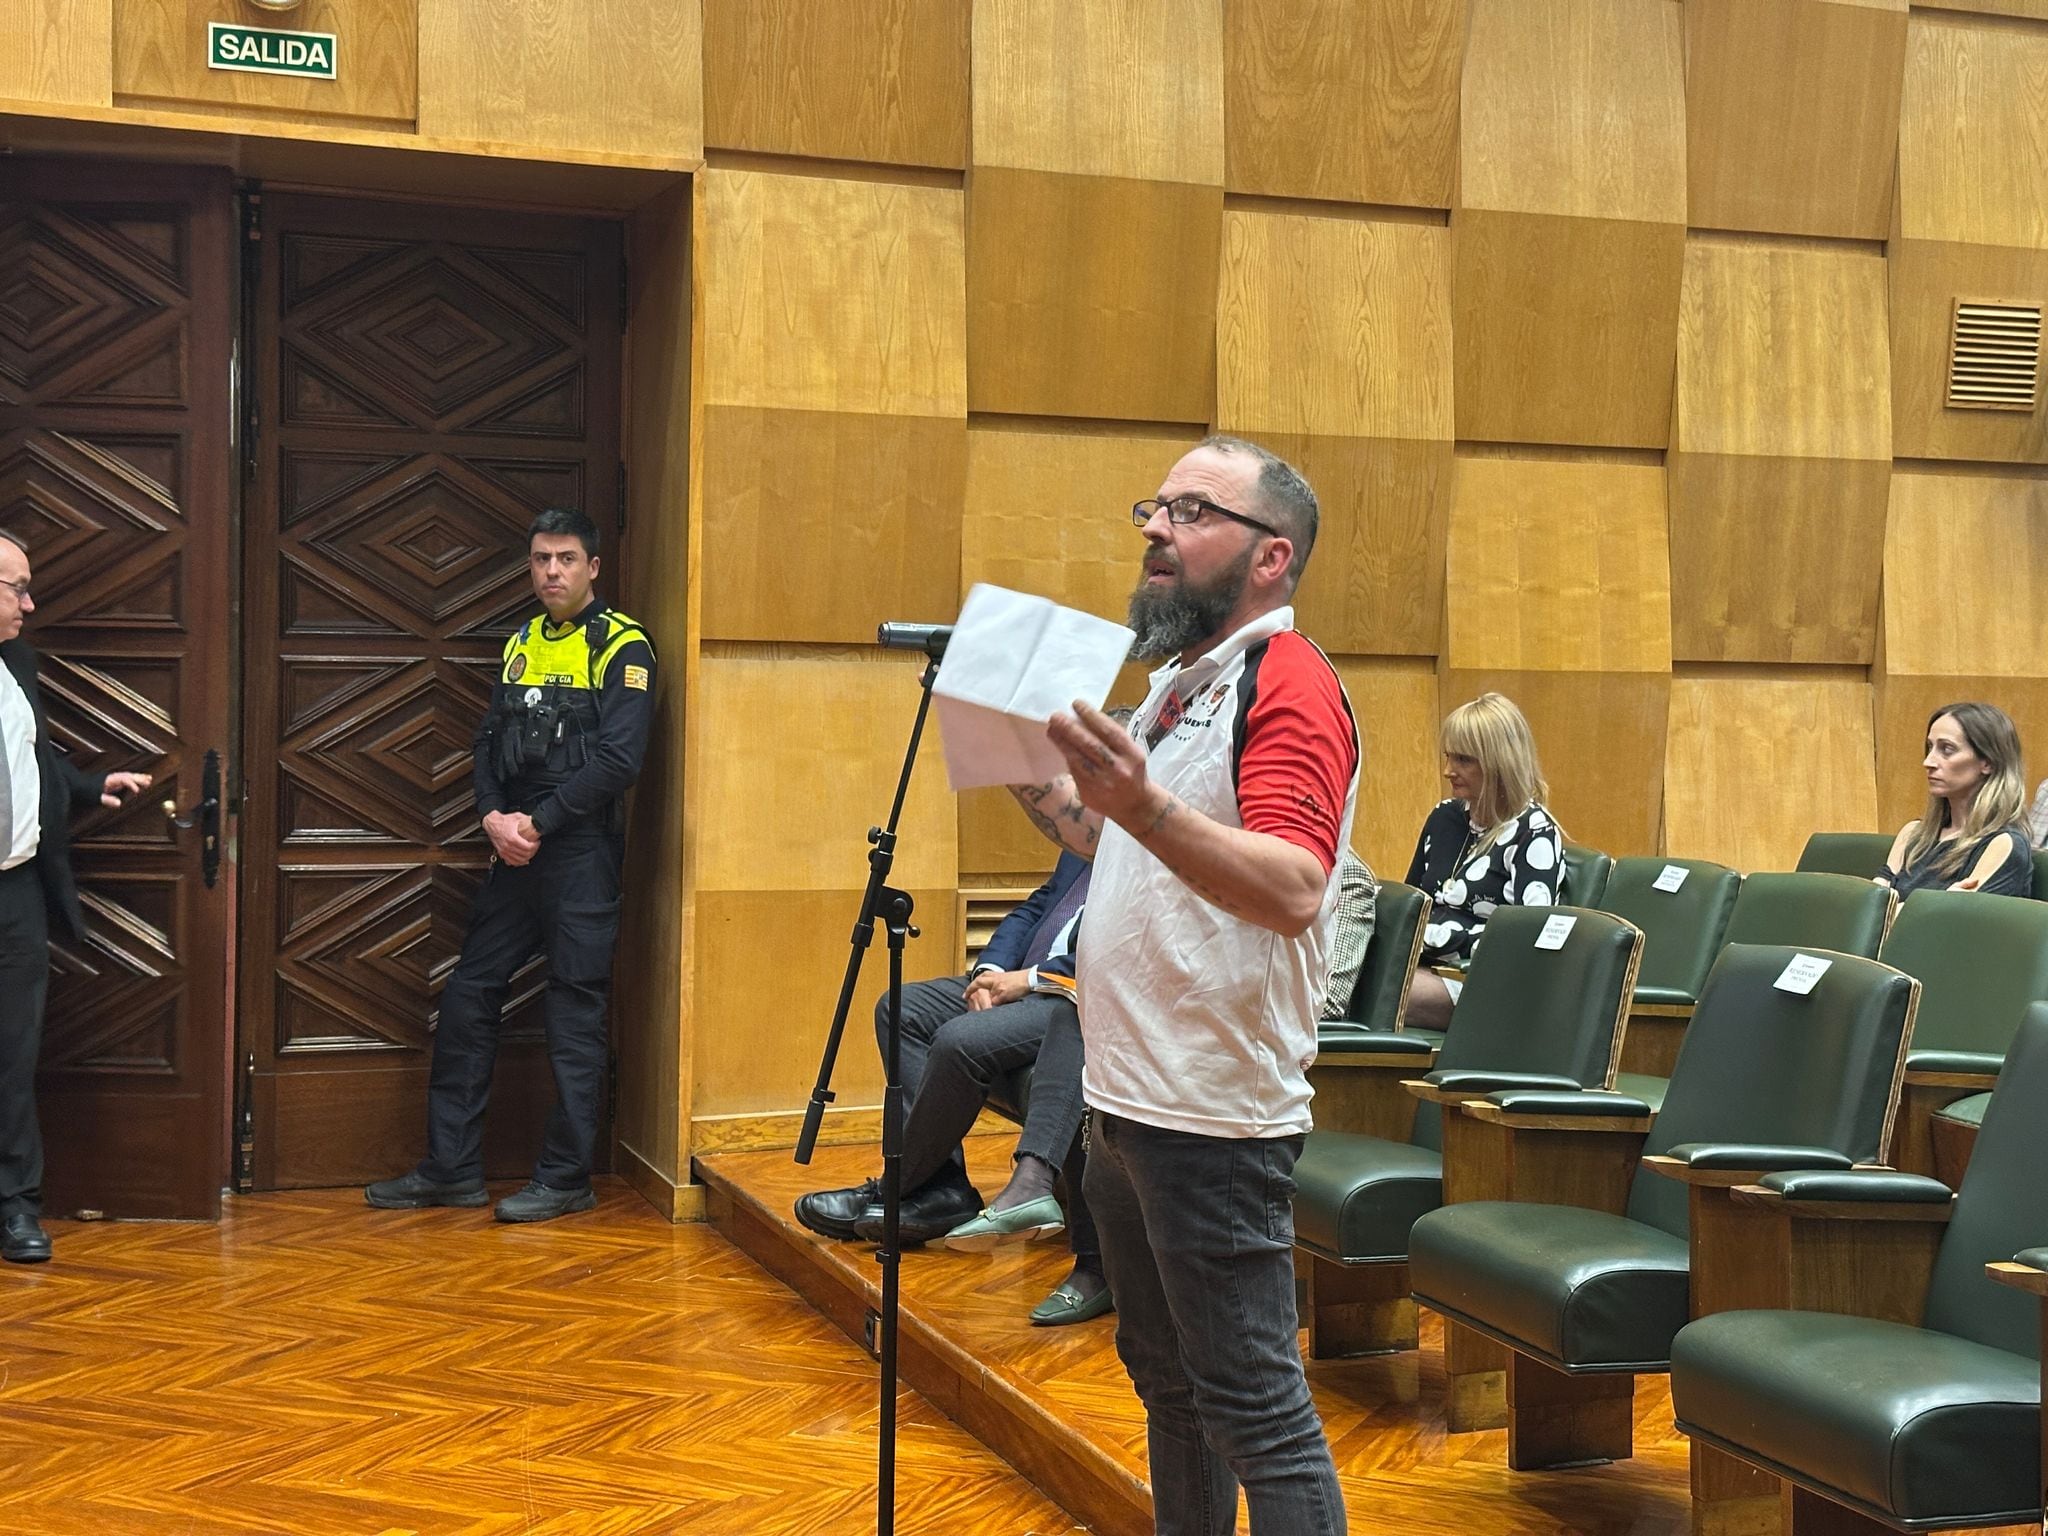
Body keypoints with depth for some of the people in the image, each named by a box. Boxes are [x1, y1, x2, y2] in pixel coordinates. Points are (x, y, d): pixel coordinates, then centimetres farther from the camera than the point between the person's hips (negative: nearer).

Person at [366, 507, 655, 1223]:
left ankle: (566, 1179, 8)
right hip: (514, 850, 7)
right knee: (467, 996, 7)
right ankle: (452, 1169, 16)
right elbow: (489, 741, 14)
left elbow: (617, 759, -15)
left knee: (574, 1015, -1)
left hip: (581, 850, -7)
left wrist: (536, 823, -15)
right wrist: (494, 817, -5)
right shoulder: (521, 644, 16)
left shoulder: (622, 646, -6)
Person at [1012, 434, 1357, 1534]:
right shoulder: (1176, 682, 15)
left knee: (1253, 1408, -3)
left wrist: (1143, 805, -43)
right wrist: (1039, 787, 14)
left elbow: (1291, 887, -30)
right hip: (1127, 1102, 10)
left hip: (1214, 1119, -10)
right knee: (1165, 1381, 20)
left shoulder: (1289, 683, -14)